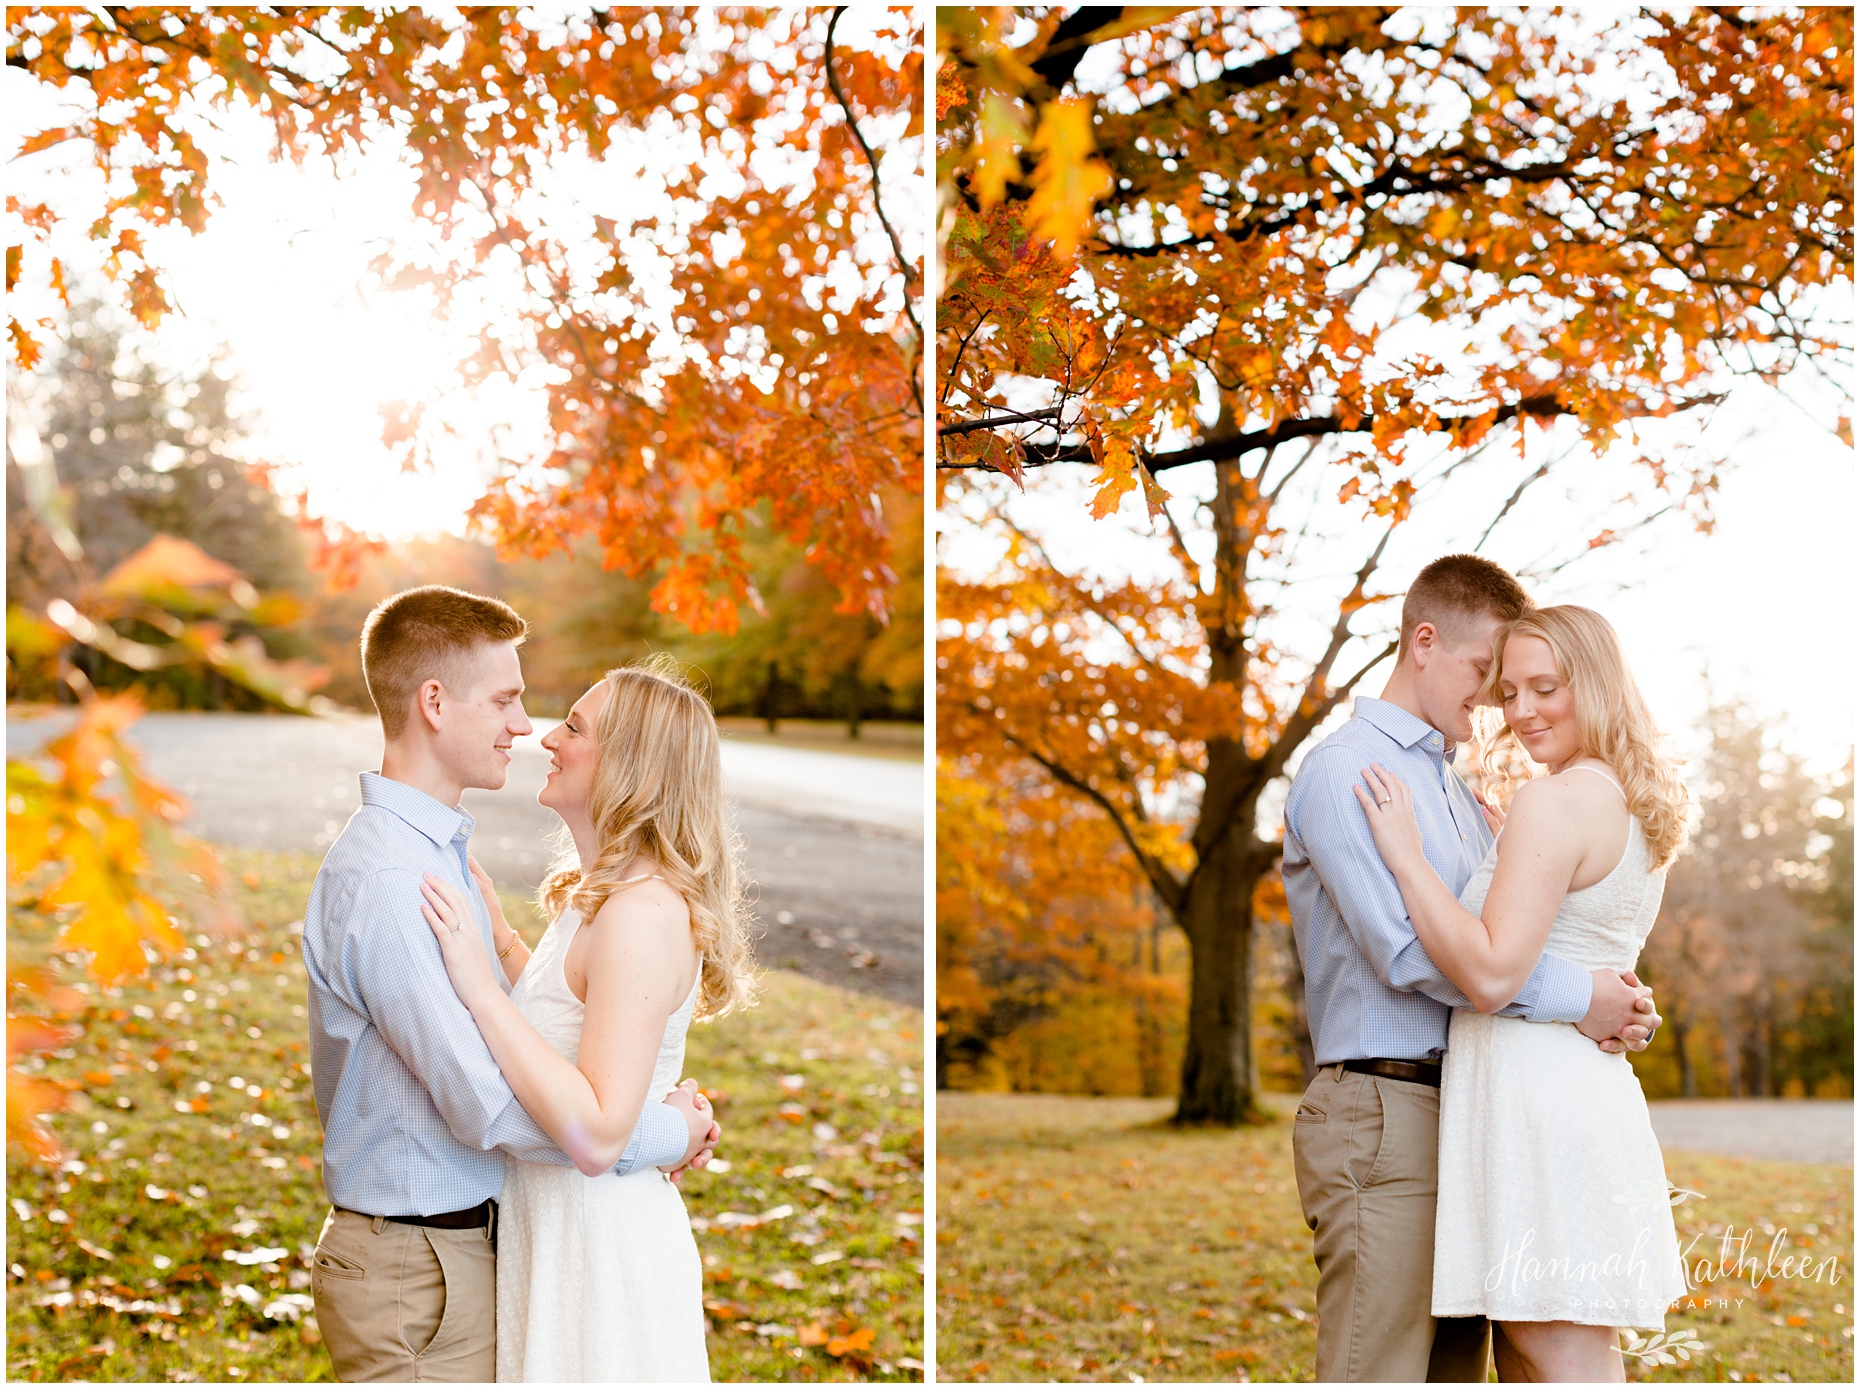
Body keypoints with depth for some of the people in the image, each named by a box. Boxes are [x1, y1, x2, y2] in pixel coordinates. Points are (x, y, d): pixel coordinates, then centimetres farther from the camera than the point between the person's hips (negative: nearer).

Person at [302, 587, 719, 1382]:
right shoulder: (380, 881, -22)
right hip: (416, 1274, -9)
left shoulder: (439, 851, 11)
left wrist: (650, 1116, 2)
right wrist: (664, 1135, -13)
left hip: (463, 1241, 9)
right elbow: (487, 1106, -25)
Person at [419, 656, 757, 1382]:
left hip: (604, 1252, -10)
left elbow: (596, 1136, -29)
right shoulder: (595, 893, 8)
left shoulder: (644, 912, -23)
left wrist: (477, 979, -29)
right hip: (553, 1232, 10)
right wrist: (495, 926, 18)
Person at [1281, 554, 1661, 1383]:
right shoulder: (1347, 769, -5)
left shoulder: (1459, 793, 24)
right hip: (1382, 1119, -9)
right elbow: (1406, 949, -17)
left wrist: (1613, 1007, -3)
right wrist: (1575, 994, -16)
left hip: (1463, 1122, 9)